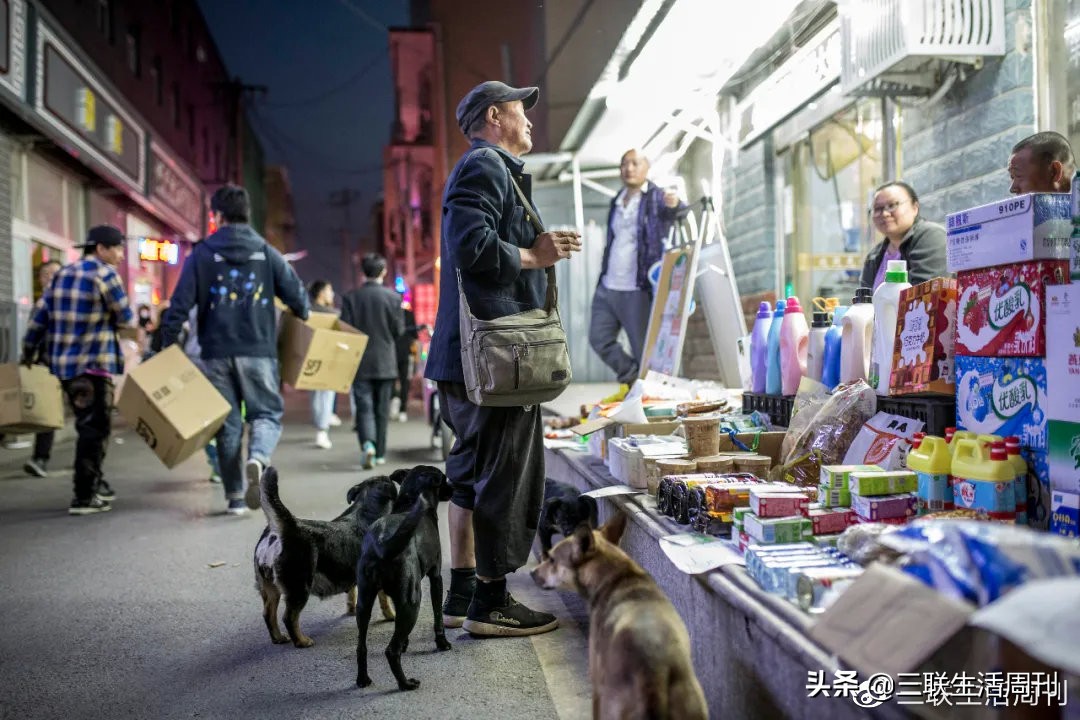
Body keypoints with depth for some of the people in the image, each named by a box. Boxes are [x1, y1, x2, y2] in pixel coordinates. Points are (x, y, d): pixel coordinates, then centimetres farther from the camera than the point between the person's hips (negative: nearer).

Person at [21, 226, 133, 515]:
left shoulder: (62, 274, 13)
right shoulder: (105, 274, -9)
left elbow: (40, 316, 13)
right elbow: (125, 318, -7)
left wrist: (29, 353, 20)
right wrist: (107, 319, 15)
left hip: (63, 362, 8)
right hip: (93, 363, -8)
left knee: (90, 425, 19)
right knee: (94, 428, -2)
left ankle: (94, 483, 29)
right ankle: (84, 496, -3)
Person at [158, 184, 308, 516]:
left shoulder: (201, 254, 2)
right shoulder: (266, 252, 2)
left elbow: (179, 305, -3)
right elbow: (297, 296, 1)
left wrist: (167, 346, 5)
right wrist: (302, 318, 22)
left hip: (217, 354, 1)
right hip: (259, 352, -1)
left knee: (228, 423, 9)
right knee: (267, 413, 8)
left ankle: (234, 497, 12)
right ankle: (257, 459, -24)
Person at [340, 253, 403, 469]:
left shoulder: (350, 297, -5)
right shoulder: (393, 297, -6)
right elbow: (399, 330, -2)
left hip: (360, 363, 0)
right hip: (385, 362, 0)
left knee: (364, 407, 1)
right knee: (382, 409, 11)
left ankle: (368, 444, -22)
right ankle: (380, 453, 17)